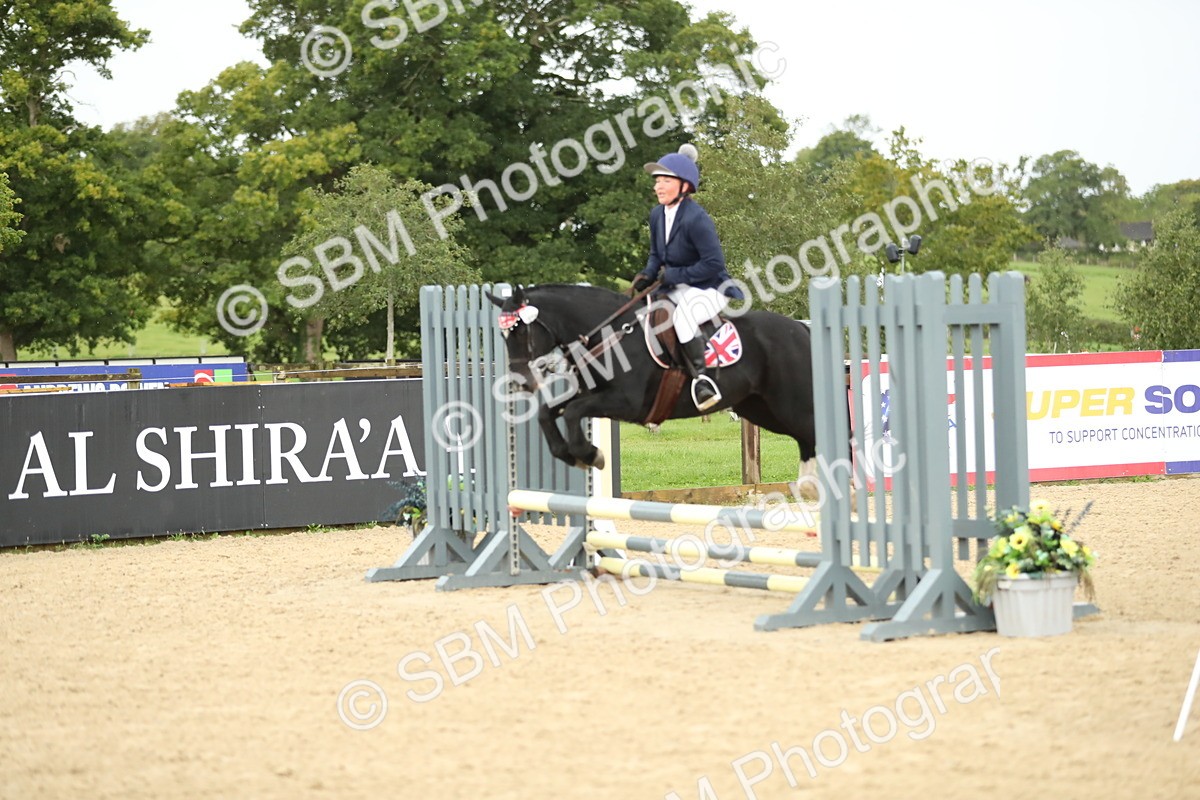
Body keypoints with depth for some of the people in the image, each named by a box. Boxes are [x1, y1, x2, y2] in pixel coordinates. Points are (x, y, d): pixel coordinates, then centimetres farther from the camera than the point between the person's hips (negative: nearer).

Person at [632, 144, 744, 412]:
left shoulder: (696, 219, -21)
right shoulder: (657, 215, 6)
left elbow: (714, 264, -24)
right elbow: (656, 254, 20)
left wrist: (674, 275, -20)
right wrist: (648, 274, -3)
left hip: (709, 290, -10)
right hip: (677, 289, 10)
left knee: (683, 315, -37)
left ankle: (702, 378, -34)